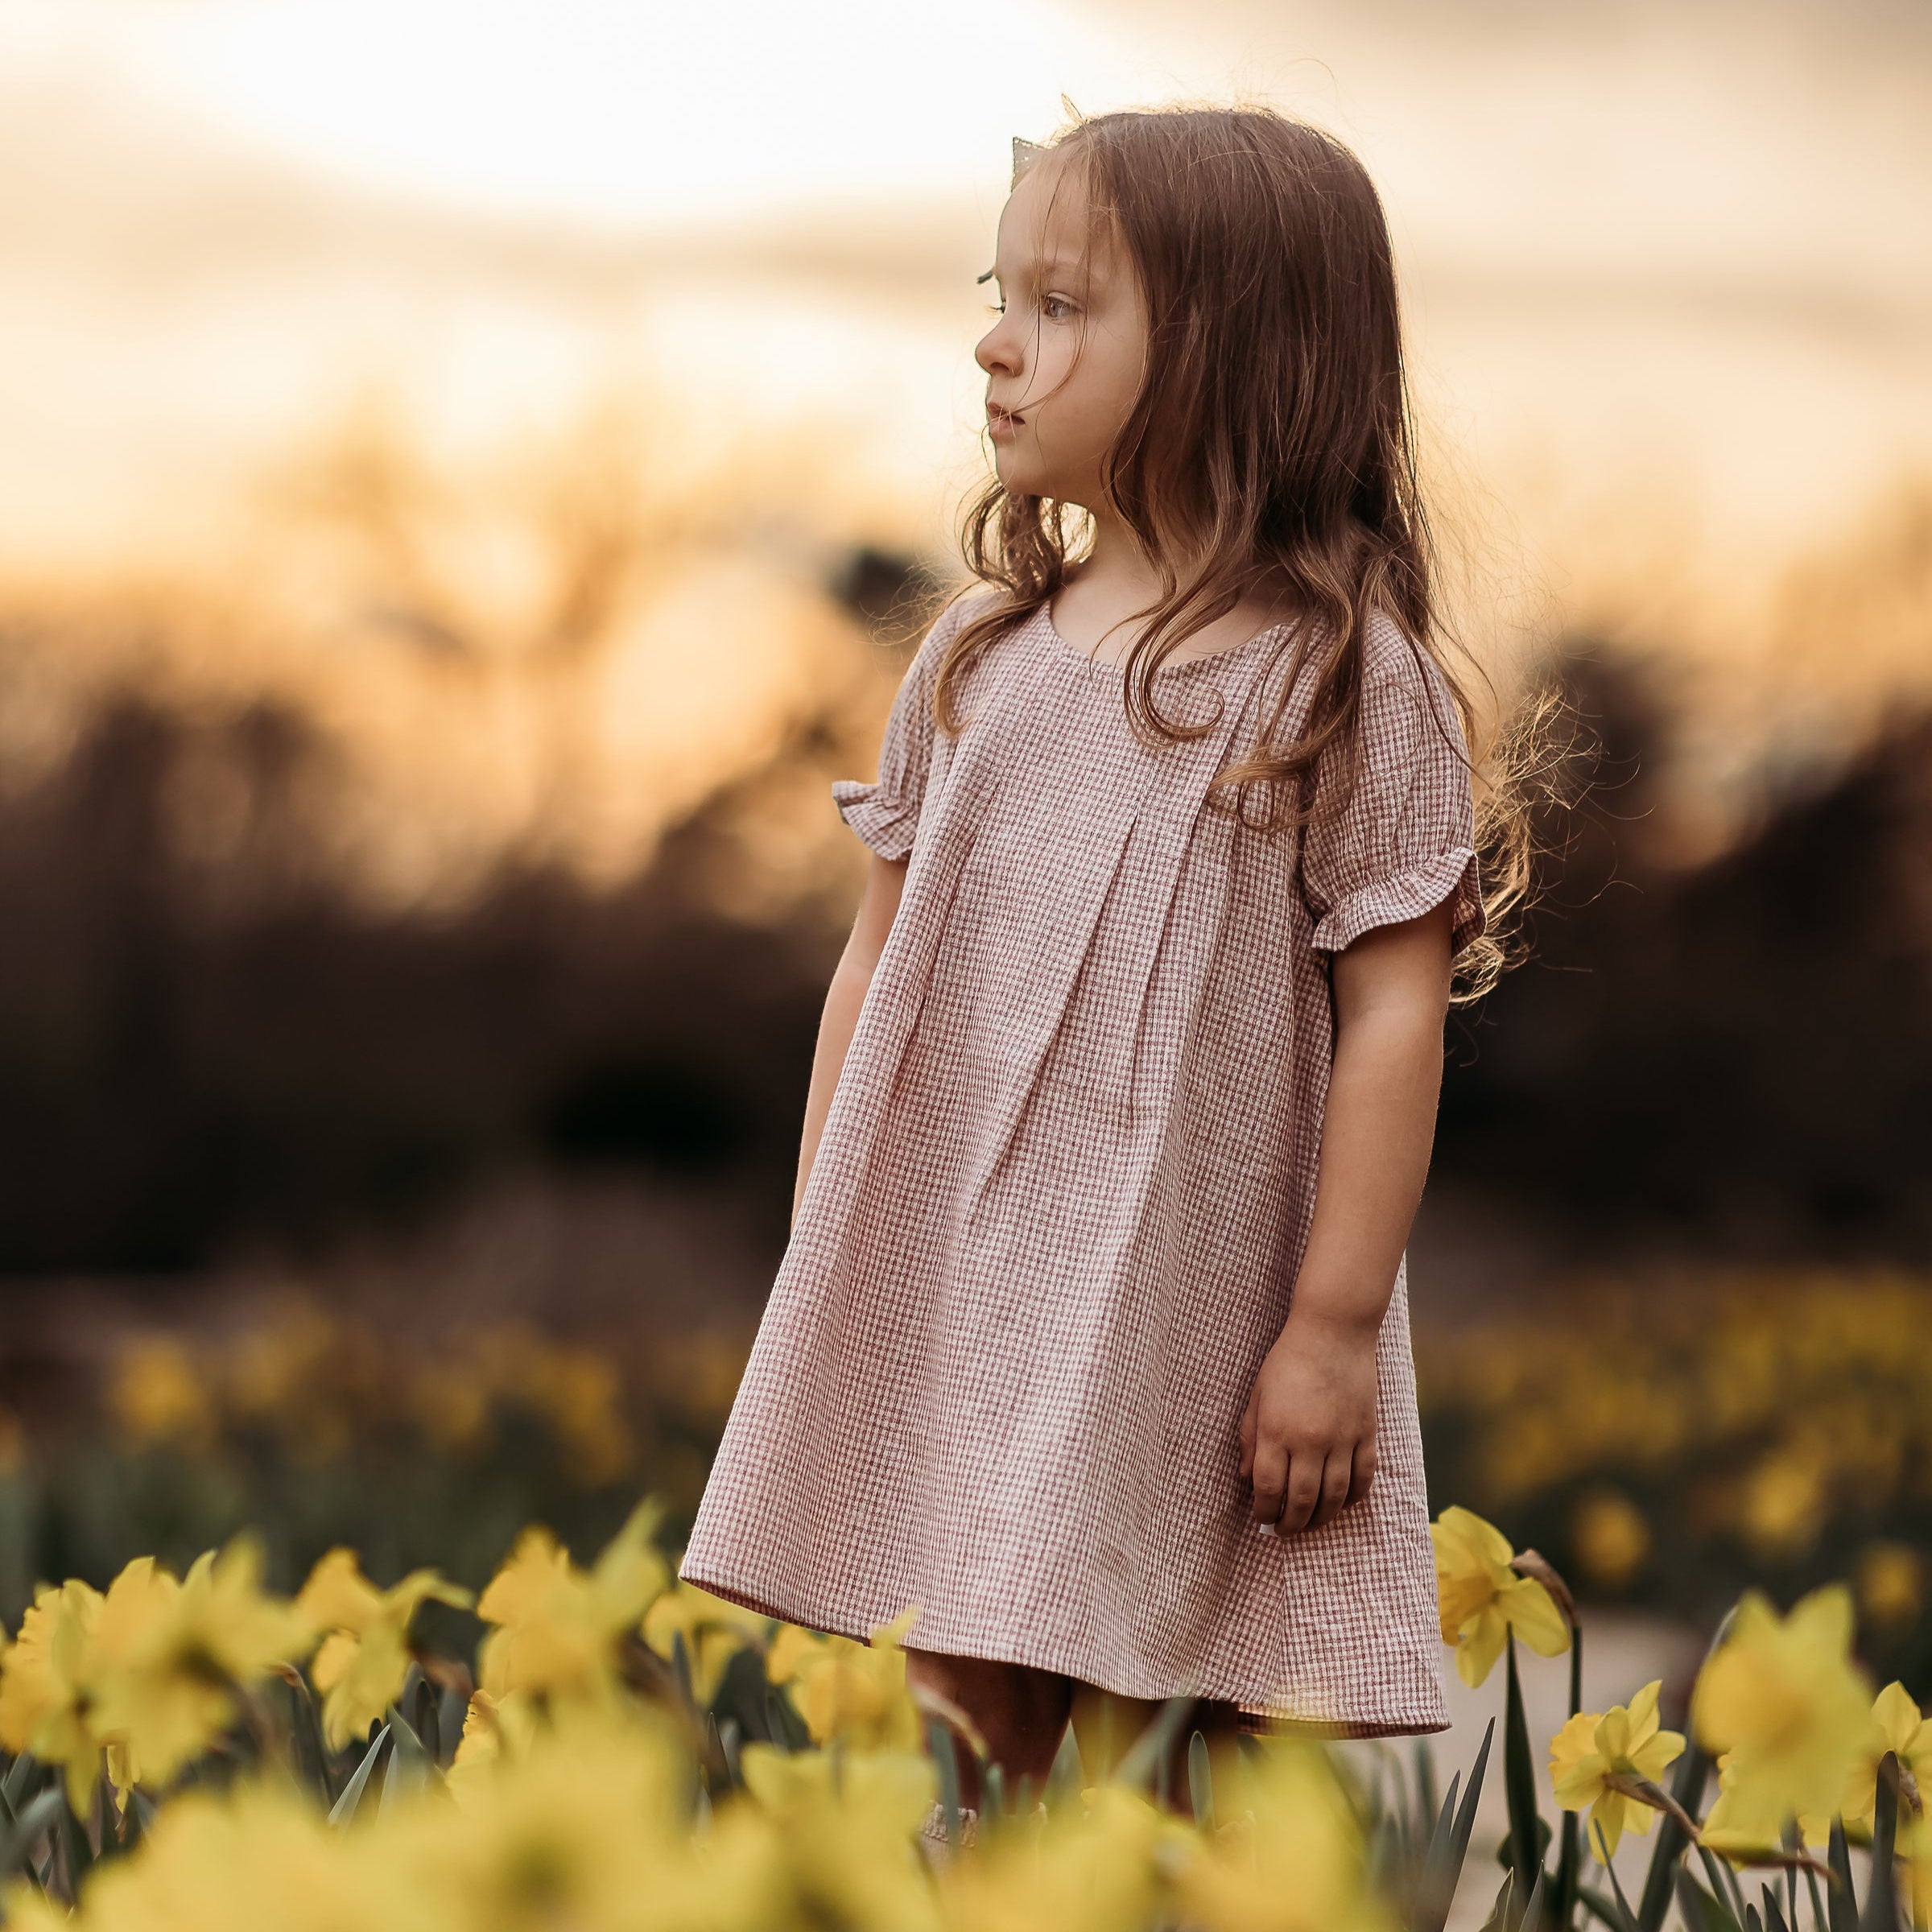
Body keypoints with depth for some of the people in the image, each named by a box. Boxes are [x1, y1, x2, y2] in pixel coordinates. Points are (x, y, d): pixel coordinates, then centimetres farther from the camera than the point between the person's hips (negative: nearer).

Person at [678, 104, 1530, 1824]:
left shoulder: (1347, 674, -7)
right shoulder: (977, 660, 8)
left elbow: (1394, 1011, -8)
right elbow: (883, 964, 13)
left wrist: (1339, 1325, -11)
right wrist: (820, 1271, 10)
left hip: (1203, 1325, -4)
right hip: (957, 1304, 4)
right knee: (972, 1737, 8)